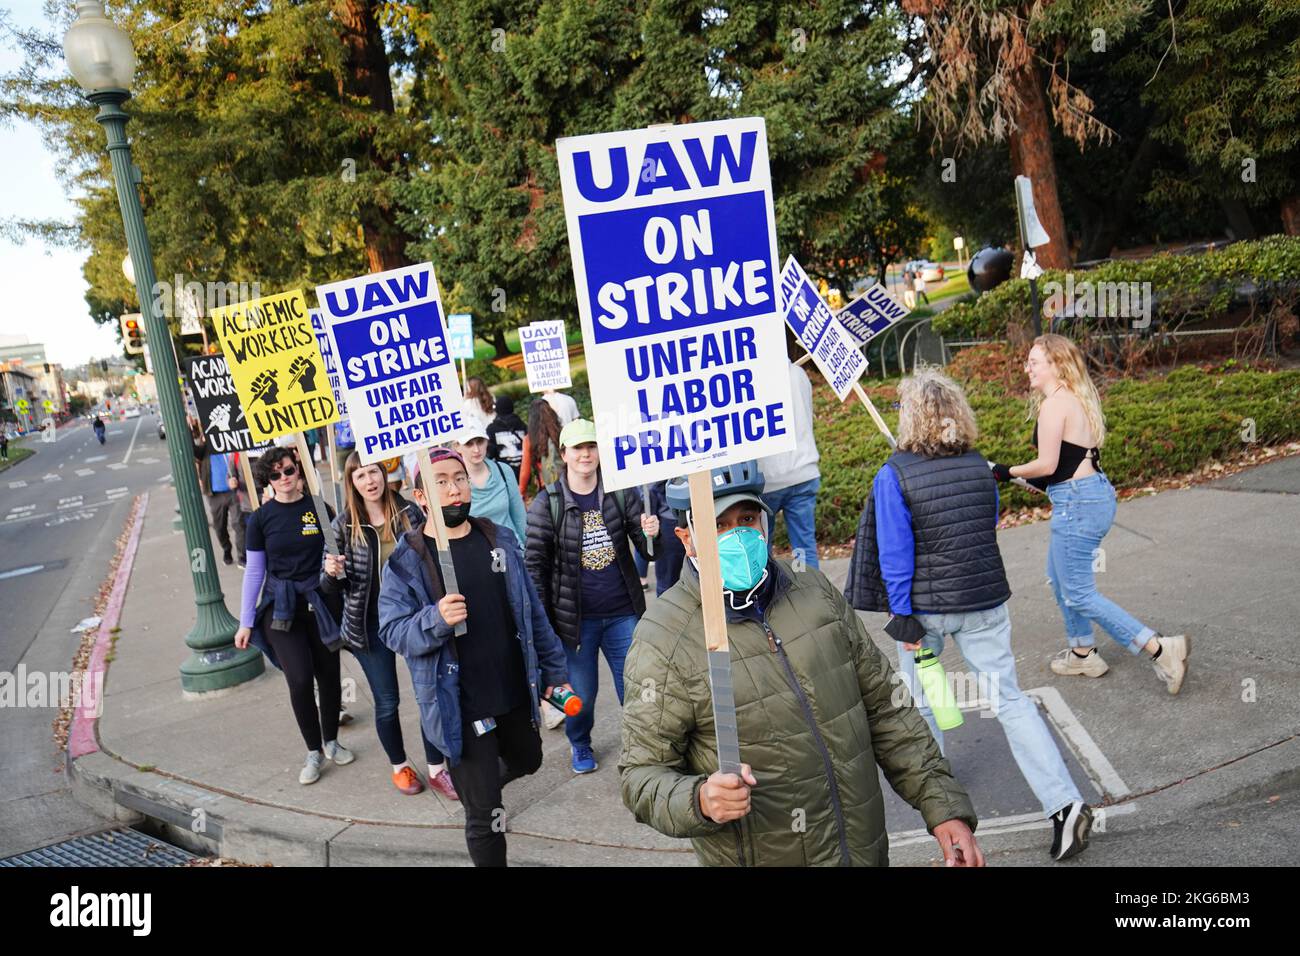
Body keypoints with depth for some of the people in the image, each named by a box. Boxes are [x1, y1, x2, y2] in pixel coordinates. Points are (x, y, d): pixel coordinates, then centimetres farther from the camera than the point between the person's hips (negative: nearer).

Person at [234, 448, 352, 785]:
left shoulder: (319, 509, -1)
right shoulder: (261, 518, 0)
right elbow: (254, 572, 4)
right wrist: (245, 623, 5)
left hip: (320, 602, 1)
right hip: (280, 607, -1)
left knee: (329, 675, 6)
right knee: (300, 679, -11)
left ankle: (331, 742, 29)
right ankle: (314, 752, 8)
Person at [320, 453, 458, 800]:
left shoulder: (409, 512, -4)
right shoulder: (344, 525, -5)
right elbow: (331, 587, 0)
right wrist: (331, 573, -21)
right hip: (371, 624, -1)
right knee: (387, 702, 9)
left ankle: (437, 769, 22)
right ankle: (399, 767, 33)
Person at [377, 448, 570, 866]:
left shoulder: (500, 539, 1)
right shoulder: (406, 559, -11)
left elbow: (532, 611, 8)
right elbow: (392, 632, -11)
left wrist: (554, 670, 10)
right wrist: (435, 620, -31)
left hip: (516, 692, 5)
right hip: (460, 706, -5)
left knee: (528, 761, 29)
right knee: (485, 817, 4)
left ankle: (474, 782, 60)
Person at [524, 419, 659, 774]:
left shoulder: (620, 493, 0)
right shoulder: (546, 504, -7)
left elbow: (643, 545, 4)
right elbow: (535, 565, -3)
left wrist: (651, 532, -20)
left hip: (623, 612, 2)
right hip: (576, 618, -1)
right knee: (581, 693, 12)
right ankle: (580, 745, 40)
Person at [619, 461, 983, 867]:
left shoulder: (815, 591, -2)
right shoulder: (664, 642, -18)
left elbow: (884, 707, 4)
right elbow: (642, 772, -13)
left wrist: (943, 805, 1)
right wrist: (700, 800, -32)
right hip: (761, 855, -4)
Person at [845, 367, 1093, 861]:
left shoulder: (894, 475, -15)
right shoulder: (979, 464, 0)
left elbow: (895, 554, -15)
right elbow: (990, 527, 13)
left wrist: (902, 616, -9)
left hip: (925, 606, -3)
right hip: (985, 601, 4)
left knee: (920, 698, 19)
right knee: (1009, 697, 8)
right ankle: (1064, 802, 2)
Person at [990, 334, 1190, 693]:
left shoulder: (1054, 404, -16)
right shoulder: (1078, 399, 13)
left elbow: (1047, 464, -18)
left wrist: (1008, 472, -4)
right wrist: (1043, 482, 18)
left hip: (1076, 503, -10)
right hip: (1096, 492, 10)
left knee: (1078, 594, -3)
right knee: (1060, 579, 22)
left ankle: (1160, 649, -3)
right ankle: (1082, 653, 34)